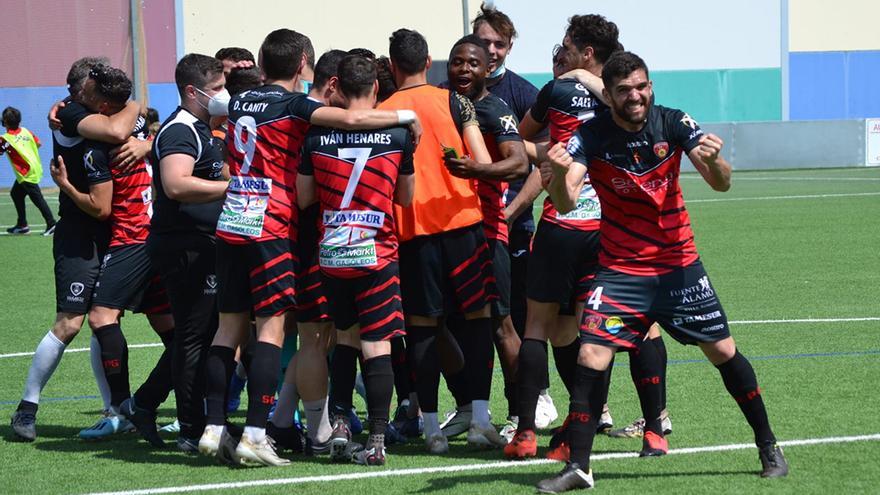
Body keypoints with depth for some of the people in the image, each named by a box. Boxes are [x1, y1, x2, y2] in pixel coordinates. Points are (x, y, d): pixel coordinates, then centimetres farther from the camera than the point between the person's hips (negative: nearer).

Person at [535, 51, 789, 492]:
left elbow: (721, 184, -15)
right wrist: (560, 173, -46)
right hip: (620, 269, -1)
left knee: (723, 351, 2)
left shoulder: (673, 124, -10)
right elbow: (566, 202, -24)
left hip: (678, 264, 1)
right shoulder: (590, 137, -13)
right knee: (590, 357, -15)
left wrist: (713, 162, -38)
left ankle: (768, 447, 20)